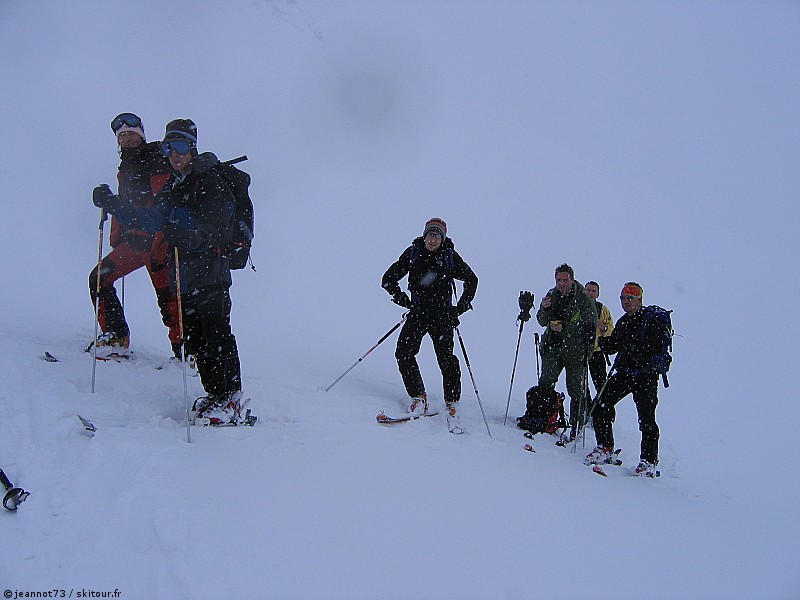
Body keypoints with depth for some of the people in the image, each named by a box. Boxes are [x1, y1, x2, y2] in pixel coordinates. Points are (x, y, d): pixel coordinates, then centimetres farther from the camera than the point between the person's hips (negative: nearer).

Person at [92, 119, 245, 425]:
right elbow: (150, 220, 18)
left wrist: (185, 235, -37)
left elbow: (214, 231, -18)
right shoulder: (172, 187, 19)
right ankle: (214, 394, 18)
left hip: (210, 273, -8)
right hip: (183, 273, 8)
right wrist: (112, 204, 8)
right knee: (194, 338, 9)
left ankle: (230, 400, -6)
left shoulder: (212, 183, -7)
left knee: (216, 336, -11)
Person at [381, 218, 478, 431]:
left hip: (442, 315, -2)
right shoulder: (412, 253, 2)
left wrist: (462, 306, 3)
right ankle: (418, 398, 2)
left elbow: (471, 280, 13)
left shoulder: (450, 256, -1)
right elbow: (388, 279, 8)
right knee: (403, 353, -12)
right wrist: (401, 298, -7)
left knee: (446, 359, -12)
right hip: (418, 313, 2)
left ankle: (451, 406, -3)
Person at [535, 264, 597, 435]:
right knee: (545, 383, -2)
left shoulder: (584, 299, -7)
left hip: (575, 350, -4)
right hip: (552, 347, 4)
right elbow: (543, 322, 12)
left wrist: (564, 328, -19)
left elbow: (591, 326, -11)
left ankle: (577, 425, 10)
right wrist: (544, 309, -10)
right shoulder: (551, 296, 8)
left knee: (576, 389, 1)